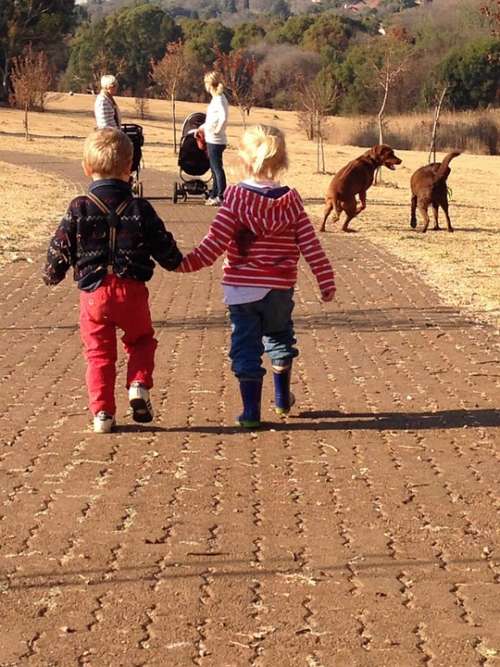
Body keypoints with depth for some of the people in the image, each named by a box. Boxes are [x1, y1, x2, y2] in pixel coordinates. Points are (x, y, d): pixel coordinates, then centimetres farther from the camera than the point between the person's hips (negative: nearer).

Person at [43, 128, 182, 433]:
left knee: (99, 352, 9)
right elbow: (163, 245, 3)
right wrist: (176, 262, 25)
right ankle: (139, 386, 0)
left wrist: (52, 274, 20)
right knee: (141, 340, 22)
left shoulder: (79, 209, -5)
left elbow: (61, 247, 1)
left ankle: (102, 412, 6)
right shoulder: (140, 209, -5)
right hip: (131, 290, 0)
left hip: (93, 291, 0)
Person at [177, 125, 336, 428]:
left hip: (242, 289, -3)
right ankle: (283, 398, 36)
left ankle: (251, 411, 5)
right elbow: (311, 246, -3)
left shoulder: (235, 198, -11)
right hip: (280, 289, 3)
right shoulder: (291, 200, -3)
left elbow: (215, 244, -15)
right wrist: (326, 281, 4)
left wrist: (184, 264, -9)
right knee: (279, 338, 25)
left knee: (246, 348, 6)